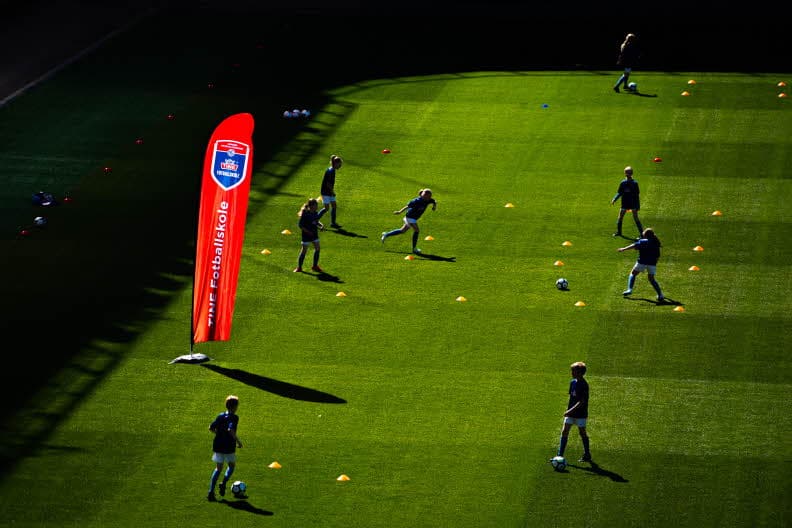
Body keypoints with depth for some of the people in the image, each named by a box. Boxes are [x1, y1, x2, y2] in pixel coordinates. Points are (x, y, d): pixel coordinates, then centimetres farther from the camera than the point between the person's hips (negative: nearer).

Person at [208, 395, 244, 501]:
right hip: (229, 447, -5)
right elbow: (231, 430, -27)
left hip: (218, 445, 5)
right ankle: (224, 483, -3)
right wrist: (238, 441, -17)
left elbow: (211, 428, 7)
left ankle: (211, 491, 1)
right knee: (232, 465, 20)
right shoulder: (234, 417, -12)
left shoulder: (220, 416, 5)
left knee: (218, 468, 12)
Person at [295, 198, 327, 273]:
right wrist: (307, 231, -23)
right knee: (304, 250, -1)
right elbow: (300, 225, -17)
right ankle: (299, 267, 10)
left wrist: (321, 225, -4)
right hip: (306, 235, -7)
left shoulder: (315, 213, 1)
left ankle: (315, 266, 21)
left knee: (317, 248, 7)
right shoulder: (305, 214, -20)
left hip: (314, 234, 7)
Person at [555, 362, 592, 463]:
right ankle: (560, 455, 0)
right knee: (564, 432, 0)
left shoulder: (584, 385, -17)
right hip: (570, 412, 7)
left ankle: (587, 455, 21)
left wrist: (571, 410, -26)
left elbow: (582, 402, -21)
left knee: (582, 433, 5)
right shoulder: (573, 382, 6)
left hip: (581, 414, -7)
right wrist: (568, 410, 16)